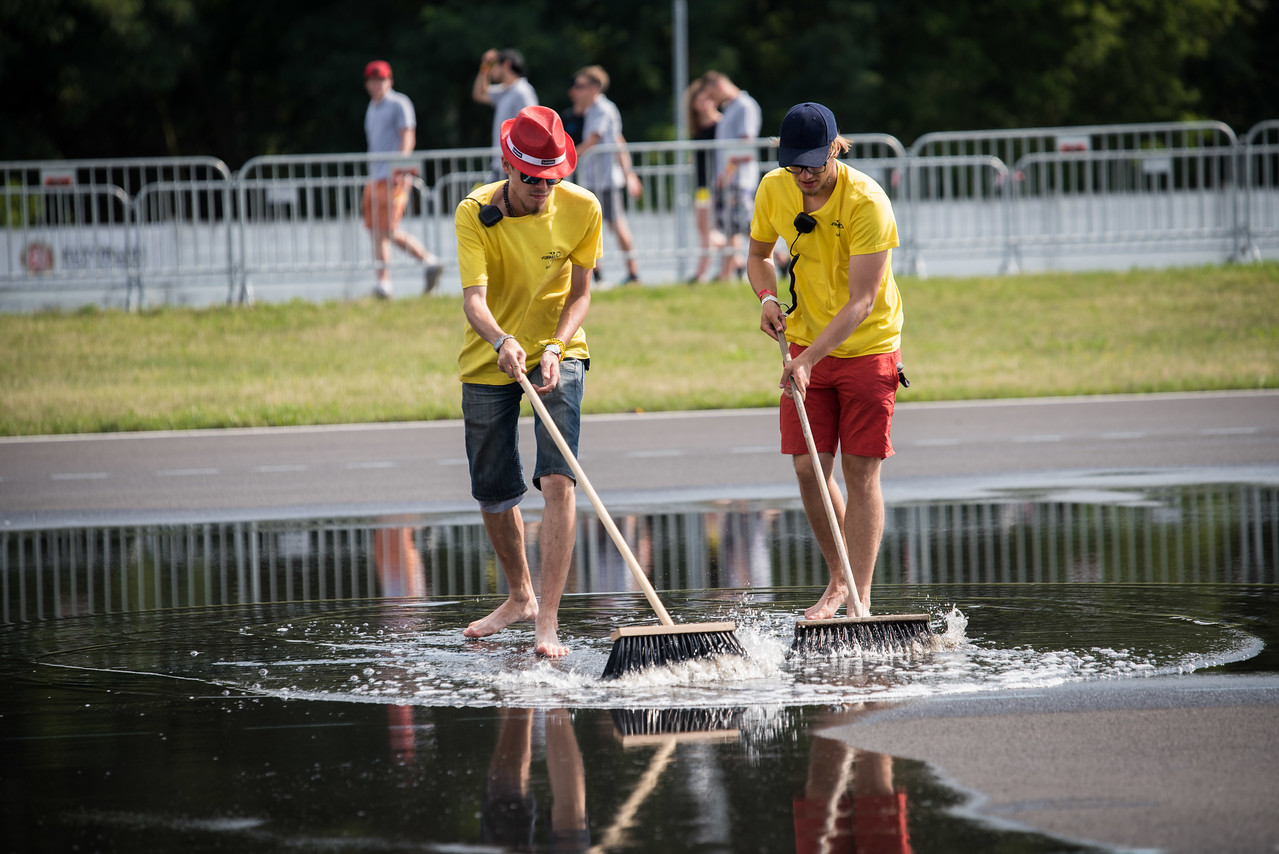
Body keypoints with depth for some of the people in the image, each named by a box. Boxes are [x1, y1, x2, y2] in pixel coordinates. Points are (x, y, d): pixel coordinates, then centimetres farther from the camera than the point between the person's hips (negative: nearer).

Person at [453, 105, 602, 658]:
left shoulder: (581, 209, -14)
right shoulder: (475, 213, -19)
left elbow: (579, 293, -6)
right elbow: (473, 297, -27)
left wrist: (554, 348, -23)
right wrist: (502, 341, -48)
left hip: (558, 350, -1)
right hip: (489, 358, 1)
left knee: (557, 480, -18)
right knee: (492, 493, 8)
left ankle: (548, 619, -18)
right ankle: (520, 597, 34)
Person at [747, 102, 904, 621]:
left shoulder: (866, 202, -25)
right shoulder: (774, 190, -7)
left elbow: (861, 302, -27)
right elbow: (758, 254, 13)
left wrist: (810, 358, -34)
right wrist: (767, 298, -9)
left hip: (867, 346, -5)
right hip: (806, 347, 5)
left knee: (861, 471, -6)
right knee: (809, 467, 0)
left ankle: (860, 597, -4)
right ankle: (838, 579, 18)